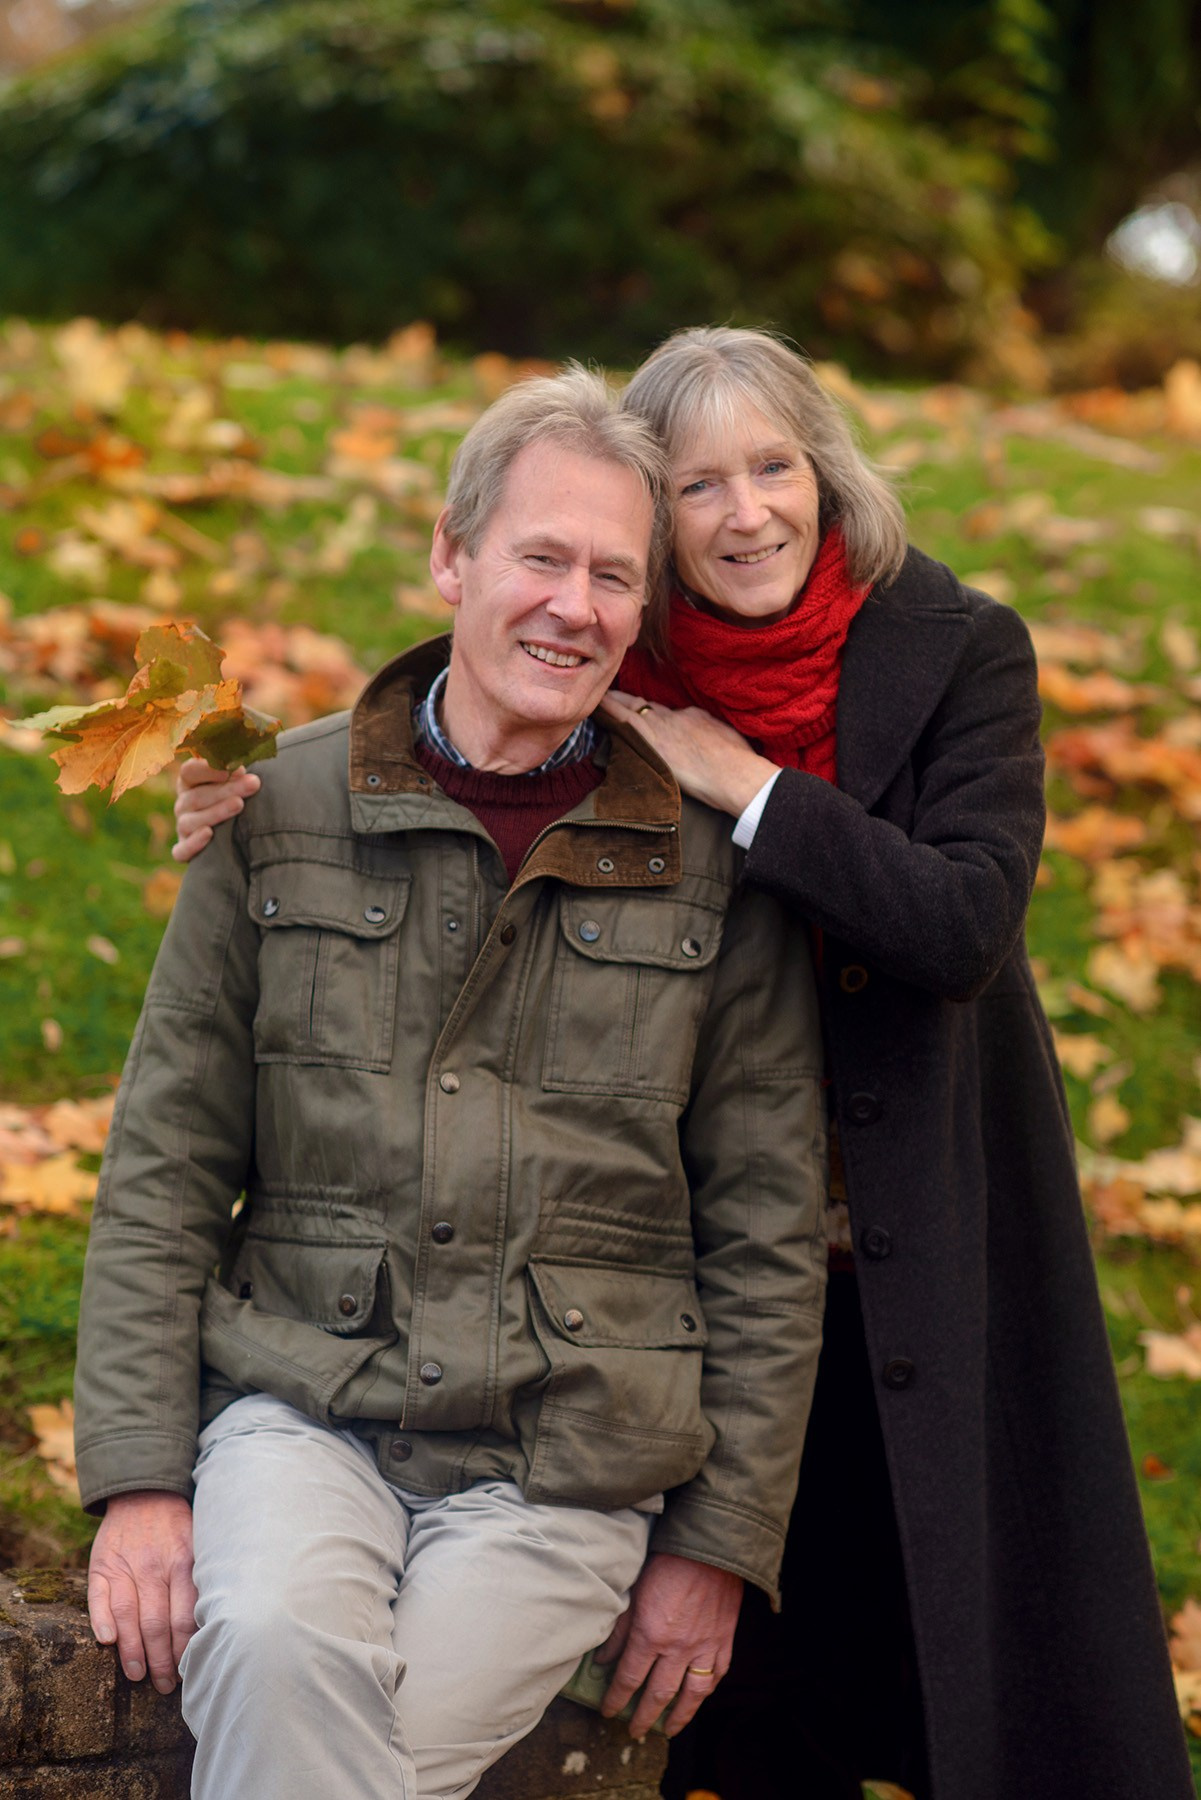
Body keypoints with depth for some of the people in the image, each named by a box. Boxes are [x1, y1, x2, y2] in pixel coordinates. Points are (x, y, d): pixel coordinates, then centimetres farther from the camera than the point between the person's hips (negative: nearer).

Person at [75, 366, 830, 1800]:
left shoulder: (713, 862, 4)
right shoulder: (282, 811, 5)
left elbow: (767, 1229, 7)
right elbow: (164, 1167, 6)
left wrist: (721, 1537, 4)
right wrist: (137, 1475, -2)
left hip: (561, 1465, 0)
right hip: (300, 1405, 0)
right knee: (273, 1645, -31)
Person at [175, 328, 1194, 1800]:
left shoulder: (958, 651, -12)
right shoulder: (612, 675, -4)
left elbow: (967, 925, -23)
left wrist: (750, 786, -24)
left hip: (927, 1229, -2)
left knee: (965, 1601, 8)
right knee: (759, 1641, 15)